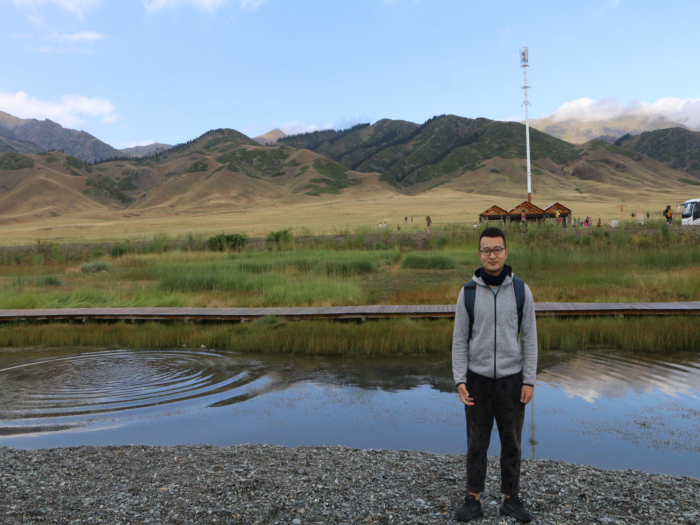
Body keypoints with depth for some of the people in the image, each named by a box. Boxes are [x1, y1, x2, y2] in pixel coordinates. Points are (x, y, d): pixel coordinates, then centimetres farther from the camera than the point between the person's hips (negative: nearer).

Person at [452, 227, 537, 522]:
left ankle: (511, 501, 27)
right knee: (477, 443, 8)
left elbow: (529, 339, -2)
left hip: (511, 379, 0)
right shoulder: (468, 293, -5)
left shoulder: (521, 291, -4)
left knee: (511, 442, 10)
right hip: (478, 378, 0)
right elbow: (460, 341, -3)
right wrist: (460, 382, -11)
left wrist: (529, 381, -6)